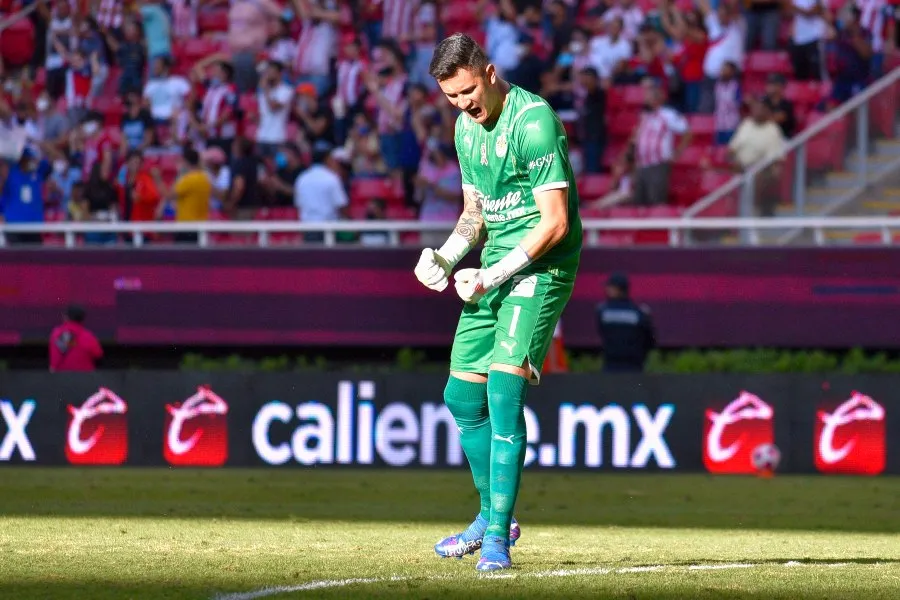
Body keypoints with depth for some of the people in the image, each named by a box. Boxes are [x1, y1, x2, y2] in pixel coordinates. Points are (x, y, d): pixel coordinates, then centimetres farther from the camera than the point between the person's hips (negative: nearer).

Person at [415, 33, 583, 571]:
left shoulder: (534, 121, -17)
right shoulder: (467, 127, 10)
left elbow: (555, 223, -19)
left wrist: (493, 277, -19)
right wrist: (444, 259, 2)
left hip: (542, 266, -9)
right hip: (495, 268, 9)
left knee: (504, 390, -19)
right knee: (462, 396, 11)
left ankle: (497, 538, -16)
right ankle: (493, 516, 30)